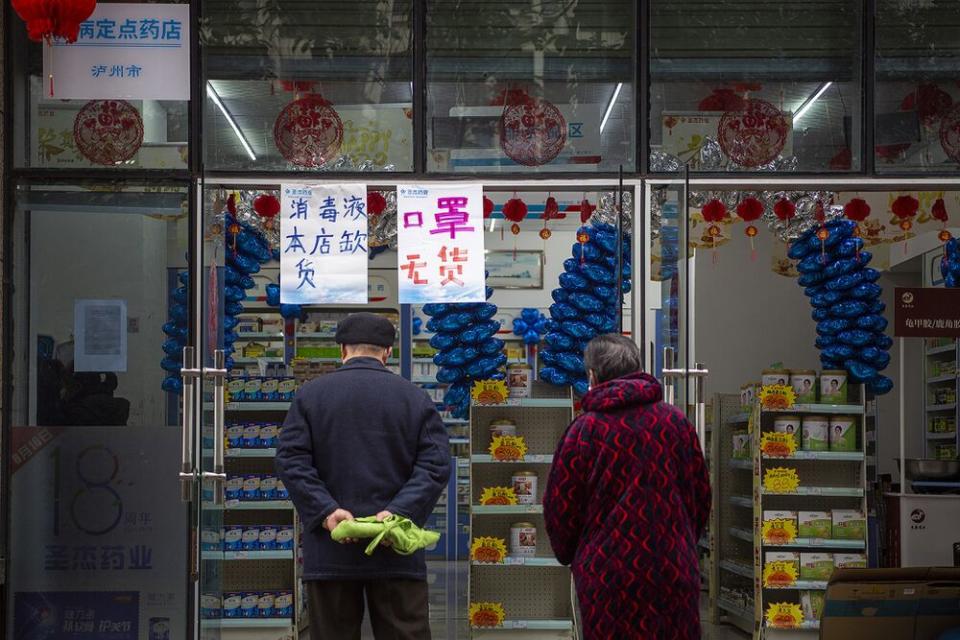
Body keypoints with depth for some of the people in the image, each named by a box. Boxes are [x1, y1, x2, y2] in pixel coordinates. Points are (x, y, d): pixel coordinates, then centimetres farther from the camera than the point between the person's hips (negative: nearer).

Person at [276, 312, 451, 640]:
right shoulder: (415, 398, 5)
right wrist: (399, 512, -13)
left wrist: (325, 511, -11)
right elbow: (436, 465, -5)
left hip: (330, 552, 0)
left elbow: (290, 461, -5)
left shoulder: (310, 395, 5)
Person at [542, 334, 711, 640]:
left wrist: (570, 556, 18)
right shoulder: (675, 421, 2)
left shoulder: (584, 429, -8)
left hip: (608, 577, -3)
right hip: (674, 571, 3)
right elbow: (700, 498, 10)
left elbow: (560, 507, -1)